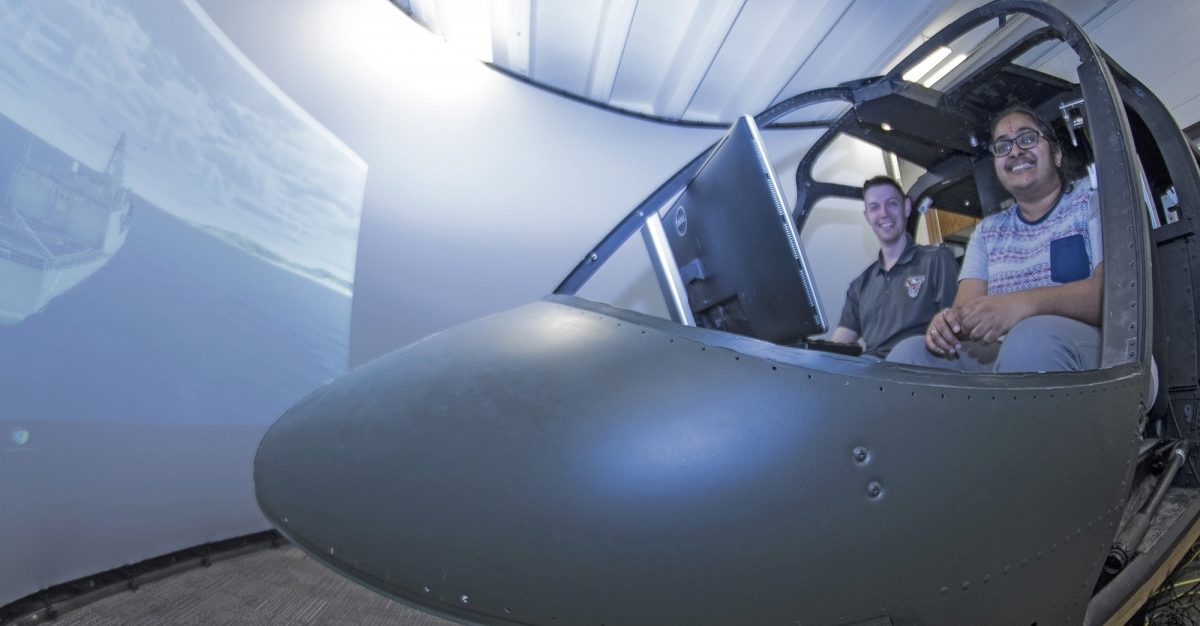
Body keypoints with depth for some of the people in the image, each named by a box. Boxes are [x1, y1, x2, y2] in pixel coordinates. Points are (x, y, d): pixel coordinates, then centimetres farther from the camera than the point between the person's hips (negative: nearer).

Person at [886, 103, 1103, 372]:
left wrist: (1025, 303, -29)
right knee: (911, 352, -24)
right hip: (999, 354, 3)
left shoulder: (1093, 199, 7)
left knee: (1033, 336, -37)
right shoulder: (987, 231, 18)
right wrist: (947, 322, -21)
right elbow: (966, 307, 5)